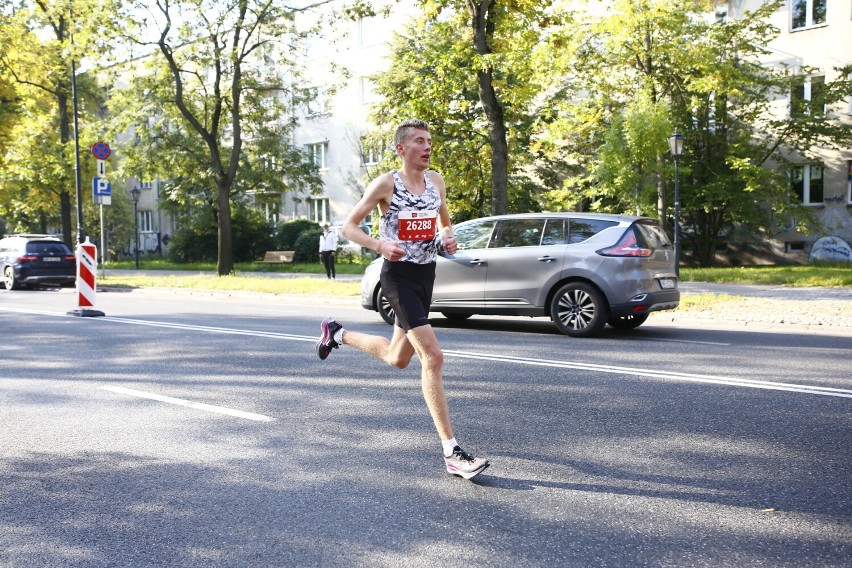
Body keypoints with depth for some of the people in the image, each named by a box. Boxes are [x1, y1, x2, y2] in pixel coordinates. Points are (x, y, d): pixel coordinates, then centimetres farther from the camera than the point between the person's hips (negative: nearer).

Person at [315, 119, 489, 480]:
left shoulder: (436, 180, 8)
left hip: (426, 274, 8)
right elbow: (349, 227, -5)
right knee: (433, 357, -18)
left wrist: (449, 238, -1)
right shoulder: (386, 184, -9)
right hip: (399, 275, -7)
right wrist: (380, 245, -23)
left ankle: (337, 334, 46)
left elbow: (445, 222, 23)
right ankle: (452, 453, -12)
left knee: (398, 359, 20)